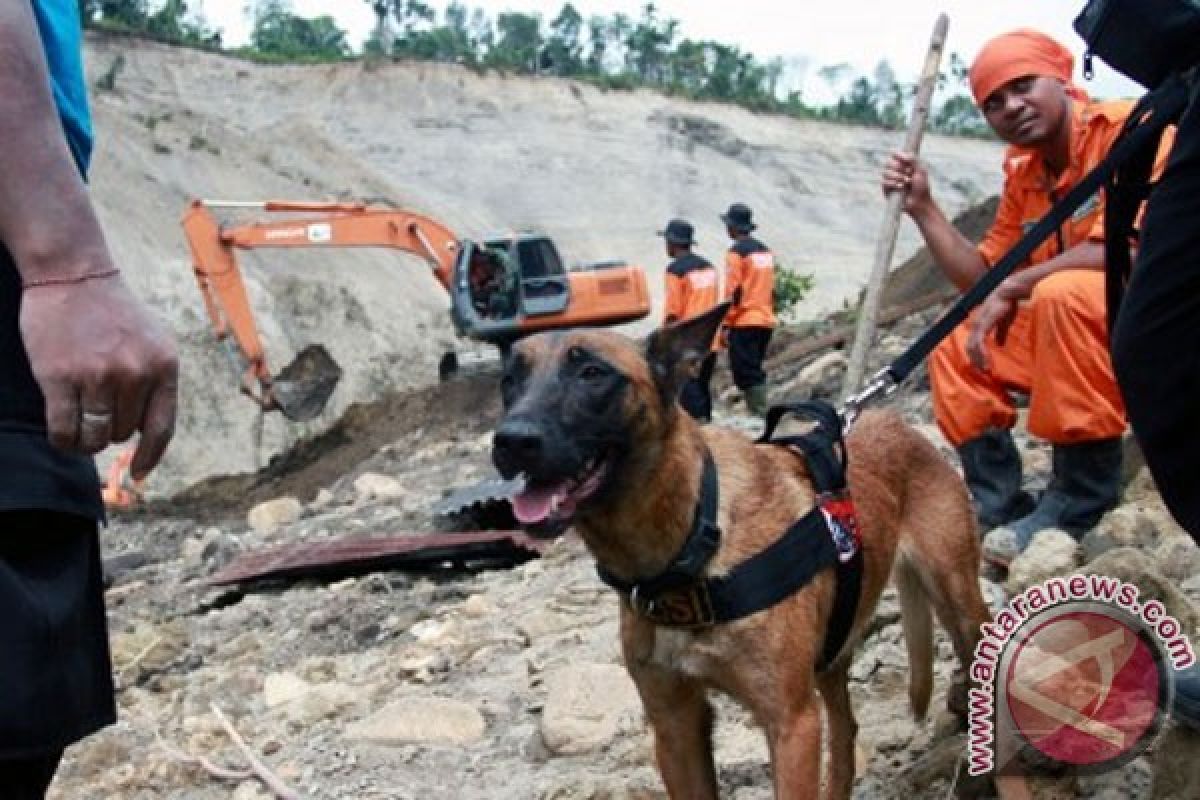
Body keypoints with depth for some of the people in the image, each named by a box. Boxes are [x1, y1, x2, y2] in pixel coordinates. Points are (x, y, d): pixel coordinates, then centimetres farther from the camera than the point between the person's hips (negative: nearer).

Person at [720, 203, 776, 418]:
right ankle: (760, 410, 16)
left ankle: (760, 412, -14)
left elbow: (733, 292, -13)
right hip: (766, 321, 8)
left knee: (746, 371, -7)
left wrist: (726, 324, -9)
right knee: (754, 370, 15)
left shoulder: (736, 252, -9)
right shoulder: (765, 251, 14)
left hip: (744, 322, -8)